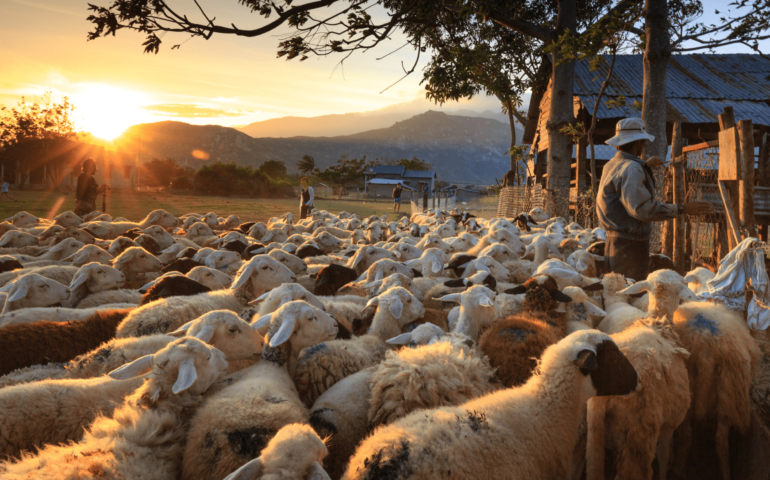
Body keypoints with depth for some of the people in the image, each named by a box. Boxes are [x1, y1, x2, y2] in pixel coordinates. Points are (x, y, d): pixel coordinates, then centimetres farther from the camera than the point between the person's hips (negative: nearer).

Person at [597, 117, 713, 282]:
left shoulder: (612, 164, 15)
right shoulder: (631, 168, -18)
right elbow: (641, 208, -27)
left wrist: (645, 165, 45)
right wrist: (681, 209, -25)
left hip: (615, 239, 11)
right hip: (629, 242, -11)